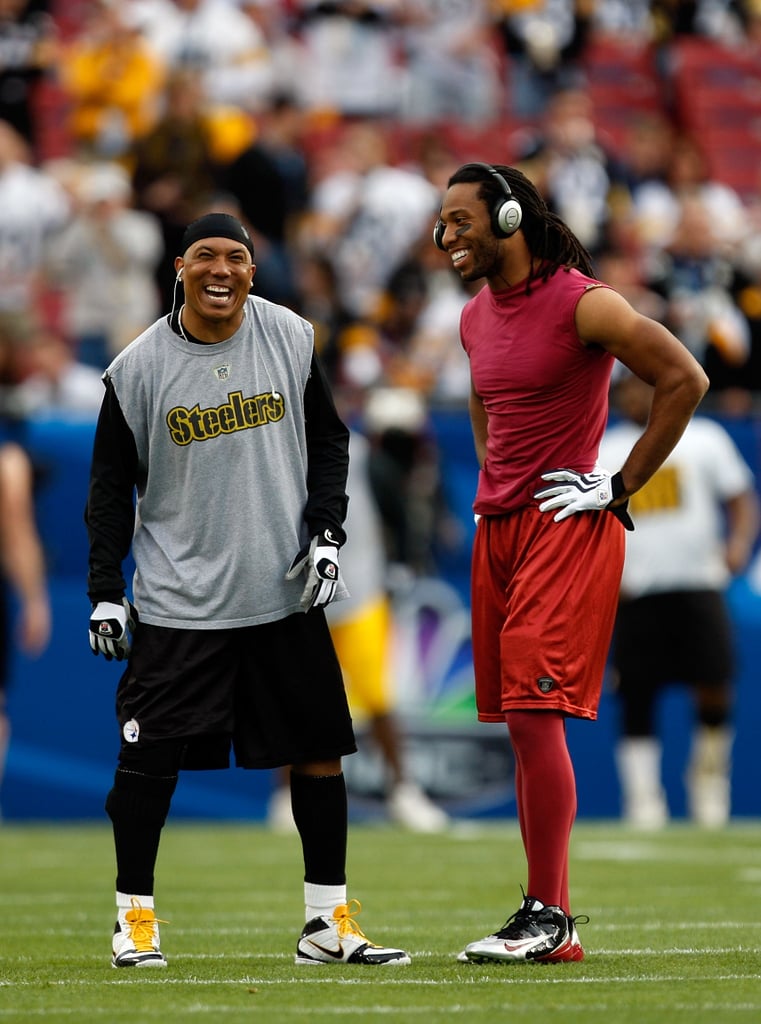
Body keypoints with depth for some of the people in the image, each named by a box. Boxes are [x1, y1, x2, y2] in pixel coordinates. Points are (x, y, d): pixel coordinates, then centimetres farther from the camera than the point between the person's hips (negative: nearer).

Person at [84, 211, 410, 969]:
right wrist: (104, 592, -3)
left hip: (285, 593, 2)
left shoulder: (291, 338, 1)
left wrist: (325, 535, -2)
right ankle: (134, 918, 9)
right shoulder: (139, 367, -4)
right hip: (175, 603, -2)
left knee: (319, 751, 4)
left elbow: (328, 439, 10)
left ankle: (327, 922, 14)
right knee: (150, 758, -6)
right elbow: (111, 486, 2)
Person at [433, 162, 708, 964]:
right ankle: (545, 914, 10)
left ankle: (549, 919, -12)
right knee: (521, 723, 6)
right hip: (498, 528, 8)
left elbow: (684, 380, -13)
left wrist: (621, 486, -11)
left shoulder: (582, 304, -11)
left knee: (535, 713, -15)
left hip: (567, 527, -8)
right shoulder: (475, 318, 13)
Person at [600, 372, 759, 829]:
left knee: (715, 688, -11)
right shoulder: (602, 452, 12)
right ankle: (643, 798, 4)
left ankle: (709, 775, 12)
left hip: (698, 586, -1)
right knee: (636, 701, -3)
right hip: (635, 595, 1)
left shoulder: (704, 439, 8)